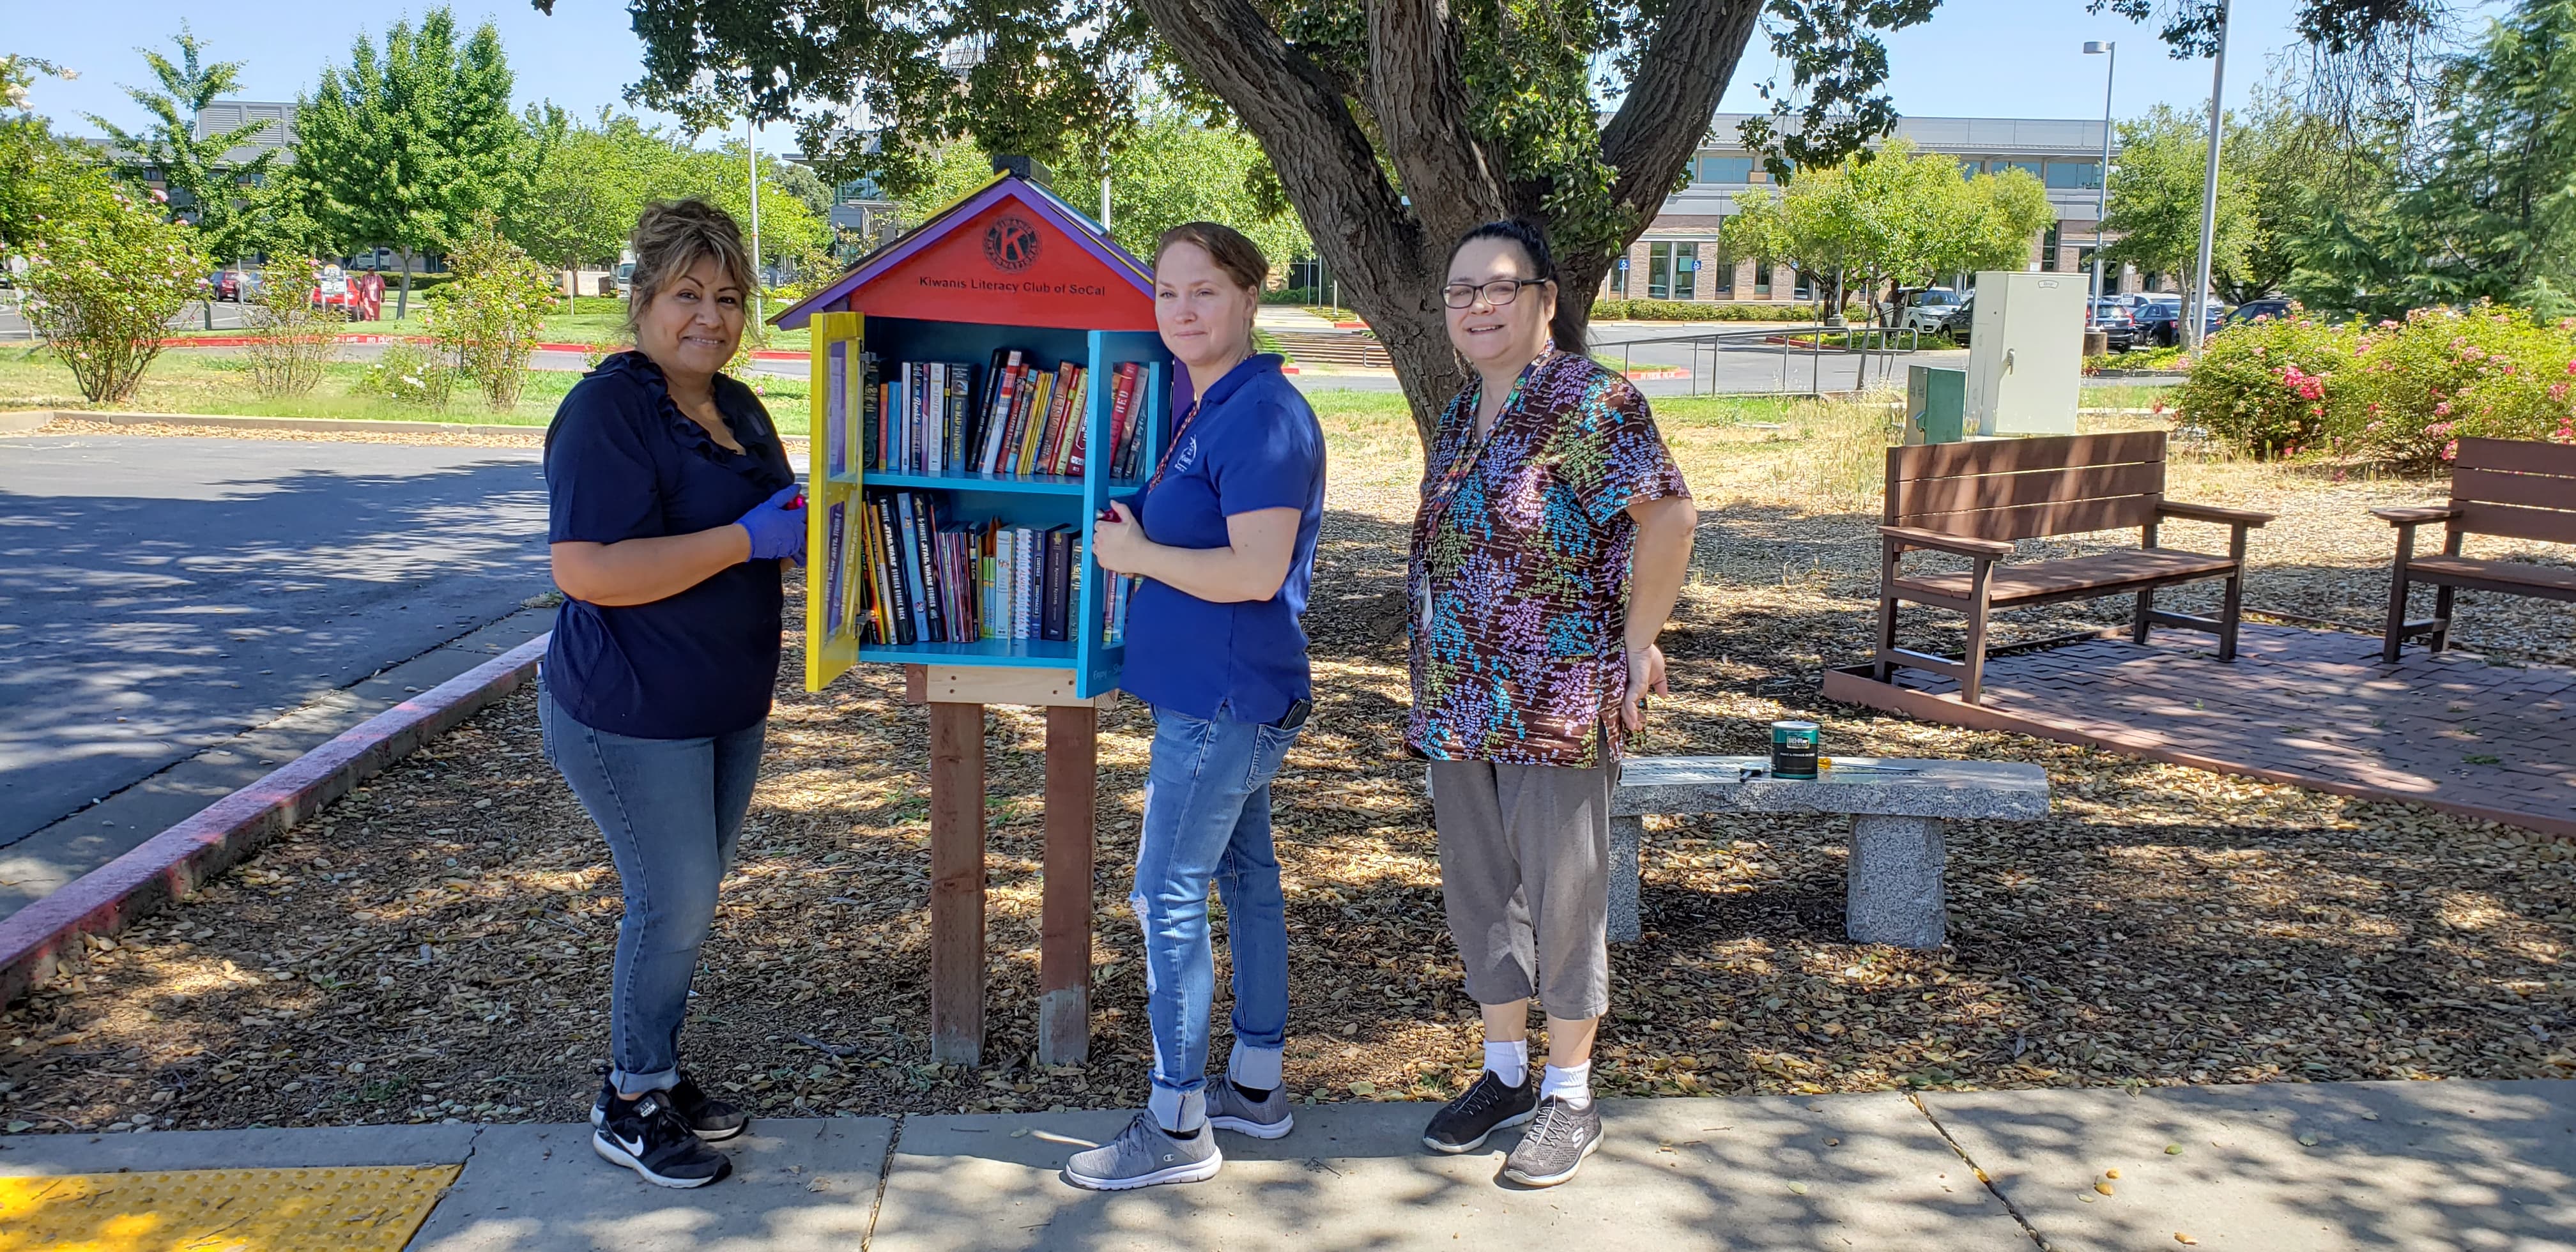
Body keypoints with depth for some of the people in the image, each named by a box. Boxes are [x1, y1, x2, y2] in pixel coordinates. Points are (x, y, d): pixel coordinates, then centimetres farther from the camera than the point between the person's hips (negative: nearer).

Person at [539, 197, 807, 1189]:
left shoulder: (739, 410, 10)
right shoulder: (608, 410, -17)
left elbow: (775, 524, 27)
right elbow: (586, 569, -27)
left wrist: (808, 526, 5)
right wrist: (748, 539, -27)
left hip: (726, 708, 9)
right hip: (631, 715, -9)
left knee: (686, 901, 17)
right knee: (675, 903, -2)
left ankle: (659, 1078, 32)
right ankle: (631, 1106, 16)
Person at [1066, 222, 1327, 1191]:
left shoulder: (1263, 415, -20)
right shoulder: (1213, 410, 12)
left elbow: (1257, 571, -26)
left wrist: (1135, 554, -16)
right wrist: (1133, 530, 11)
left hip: (1224, 701, -10)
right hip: (1230, 697, 10)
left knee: (1168, 897, -3)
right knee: (1245, 872, 17)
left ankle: (1178, 1126, 8)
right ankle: (1257, 1084, 30)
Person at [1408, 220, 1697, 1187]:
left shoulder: (1589, 401, -13)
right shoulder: (1462, 415, 12)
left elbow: (1669, 514, -20)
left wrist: (1637, 639, -15)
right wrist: (1442, 686, 16)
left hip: (1556, 699, -8)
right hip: (1460, 700, 8)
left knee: (1562, 893, 3)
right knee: (1477, 885, 15)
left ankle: (1569, 1097, 18)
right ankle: (1506, 1071, 31)